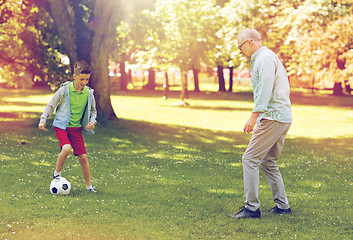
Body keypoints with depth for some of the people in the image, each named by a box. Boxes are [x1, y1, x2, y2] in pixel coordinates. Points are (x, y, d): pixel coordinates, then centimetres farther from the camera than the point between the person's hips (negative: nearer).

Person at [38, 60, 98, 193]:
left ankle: (89, 185, 15)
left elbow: (93, 110, 16)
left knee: (83, 157, 0)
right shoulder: (65, 89, -11)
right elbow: (51, 105, 0)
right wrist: (43, 120, -7)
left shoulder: (89, 93, 0)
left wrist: (92, 122, -2)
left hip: (76, 128, 4)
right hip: (61, 126, -3)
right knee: (66, 148, -29)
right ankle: (57, 173, -4)